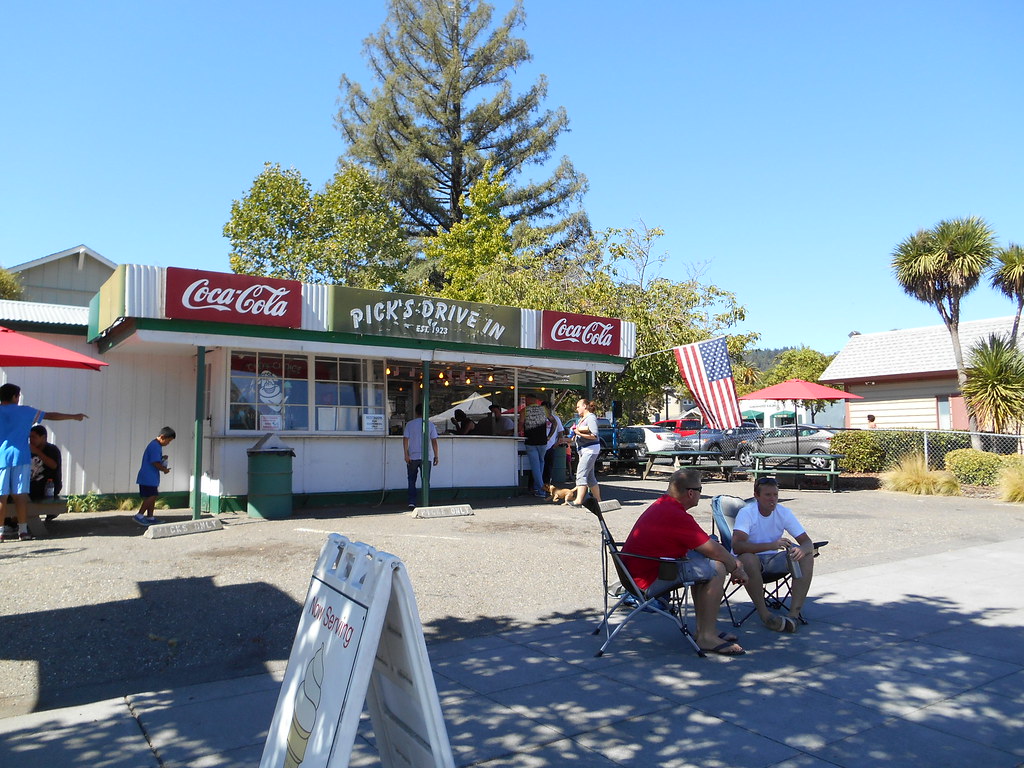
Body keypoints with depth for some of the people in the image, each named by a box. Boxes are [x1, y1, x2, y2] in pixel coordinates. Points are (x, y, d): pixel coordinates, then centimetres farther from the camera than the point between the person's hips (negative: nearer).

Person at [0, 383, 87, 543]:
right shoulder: (24, 411, 5)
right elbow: (51, 415, 11)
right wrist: (74, 416, 20)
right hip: (20, 457, 0)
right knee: (20, 495, 2)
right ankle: (23, 530, 4)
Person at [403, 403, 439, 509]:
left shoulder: (410, 424, 0)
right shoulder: (430, 425, 1)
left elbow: (405, 439, -6)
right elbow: (434, 442, -1)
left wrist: (406, 455, -5)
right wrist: (436, 456, 4)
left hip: (412, 457, 0)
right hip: (426, 457, 0)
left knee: (412, 481, 10)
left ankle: (411, 503, 2)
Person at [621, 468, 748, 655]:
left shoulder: (662, 506, 12)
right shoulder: (676, 516, -21)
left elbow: (706, 544, 18)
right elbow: (714, 550, -15)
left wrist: (732, 562, 12)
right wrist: (736, 568, 3)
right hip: (649, 580, -11)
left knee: (703, 560, 21)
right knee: (716, 568, -12)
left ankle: (703, 629, 21)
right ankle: (706, 636, -5)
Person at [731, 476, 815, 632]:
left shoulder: (784, 512, -5)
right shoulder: (746, 513, -20)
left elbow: (807, 542, -7)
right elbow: (737, 546, -34)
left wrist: (802, 549, -33)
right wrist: (772, 545, -44)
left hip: (773, 559, 5)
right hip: (752, 559, -5)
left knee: (807, 556, -17)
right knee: (748, 558, -38)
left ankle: (794, 613, -18)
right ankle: (764, 614, -24)